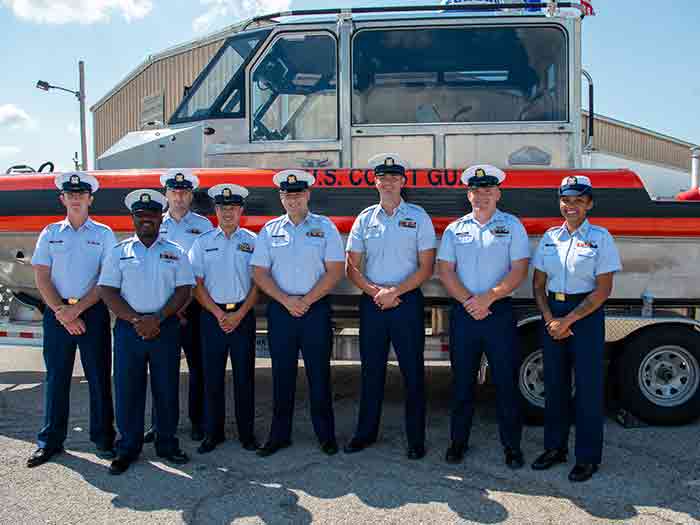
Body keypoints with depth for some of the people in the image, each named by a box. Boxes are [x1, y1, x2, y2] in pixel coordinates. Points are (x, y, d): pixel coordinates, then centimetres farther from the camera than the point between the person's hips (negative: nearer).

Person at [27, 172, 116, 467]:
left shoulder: (104, 234, 3)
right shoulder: (50, 233, 9)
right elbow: (41, 277, 3)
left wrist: (77, 310, -11)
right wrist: (61, 312, -8)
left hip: (93, 312, -1)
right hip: (56, 313, 2)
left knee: (99, 377, 2)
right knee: (56, 378, 8)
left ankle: (103, 439, 13)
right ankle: (50, 441, 18)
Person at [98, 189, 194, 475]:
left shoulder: (175, 253, 7)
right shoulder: (120, 252, 7)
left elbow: (184, 290, 0)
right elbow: (107, 291, 0)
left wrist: (157, 319, -12)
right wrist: (135, 320, -12)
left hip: (165, 328, 0)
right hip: (128, 329, 0)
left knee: (167, 389, 6)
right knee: (127, 389, 4)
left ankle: (167, 444, 19)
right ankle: (128, 448, 17)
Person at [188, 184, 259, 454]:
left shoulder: (252, 241, 3)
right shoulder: (202, 242, 5)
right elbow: (197, 284, 2)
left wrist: (238, 315, -8)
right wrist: (219, 315, -7)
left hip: (243, 315, 0)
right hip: (212, 315, 1)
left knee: (244, 375, 4)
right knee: (212, 375, 4)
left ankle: (246, 432, 16)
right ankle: (212, 433, 17)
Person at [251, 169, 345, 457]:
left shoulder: (325, 227, 2)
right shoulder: (270, 230, 8)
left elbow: (334, 271, -4)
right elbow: (259, 273, 4)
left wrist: (306, 301, -12)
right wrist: (286, 301, -9)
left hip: (316, 309, -2)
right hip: (280, 310, 2)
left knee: (319, 374, 3)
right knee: (282, 375, 8)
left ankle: (326, 435, 15)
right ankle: (279, 435, 19)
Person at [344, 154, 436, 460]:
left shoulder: (417, 217, 1)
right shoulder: (365, 218, 8)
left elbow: (426, 268, -4)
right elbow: (351, 267, 7)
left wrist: (395, 292, -13)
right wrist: (375, 292, -9)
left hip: (406, 300, -3)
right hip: (371, 302, 3)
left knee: (412, 371, 2)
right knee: (371, 369, 11)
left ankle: (416, 439, 13)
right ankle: (366, 432, 24)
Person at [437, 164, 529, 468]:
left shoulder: (512, 226, 4)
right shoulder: (455, 229, 10)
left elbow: (519, 271, -5)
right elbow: (445, 271, 3)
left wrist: (487, 298, -15)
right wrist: (469, 301, -11)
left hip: (500, 311, -2)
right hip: (463, 313, 2)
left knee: (506, 380, 2)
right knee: (462, 380, 10)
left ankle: (512, 445, 15)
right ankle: (458, 440, 22)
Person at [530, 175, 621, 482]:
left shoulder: (600, 237, -5)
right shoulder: (550, 237, 7)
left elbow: (603, 290, -9)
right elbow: (538, 284, 8)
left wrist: (568, 321, -13)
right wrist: (550, 318, -7)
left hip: (586, 314, -4)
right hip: (552, 313, 4)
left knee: (587, 385, 1)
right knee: (554, 383, 11)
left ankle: (588, 457, 14)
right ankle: (555, 447, 25)